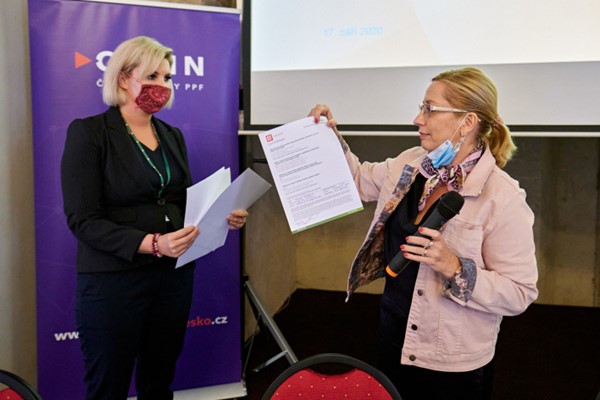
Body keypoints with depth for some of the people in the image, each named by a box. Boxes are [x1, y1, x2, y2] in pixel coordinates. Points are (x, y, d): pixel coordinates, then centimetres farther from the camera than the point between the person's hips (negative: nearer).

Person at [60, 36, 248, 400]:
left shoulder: (173, 136, 11)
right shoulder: (88, 132, -8)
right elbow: (83, 220, -15)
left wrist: (222, 217, -5)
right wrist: (151, 244, -26)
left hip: (174, 275, 6)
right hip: (113, 280, -5)